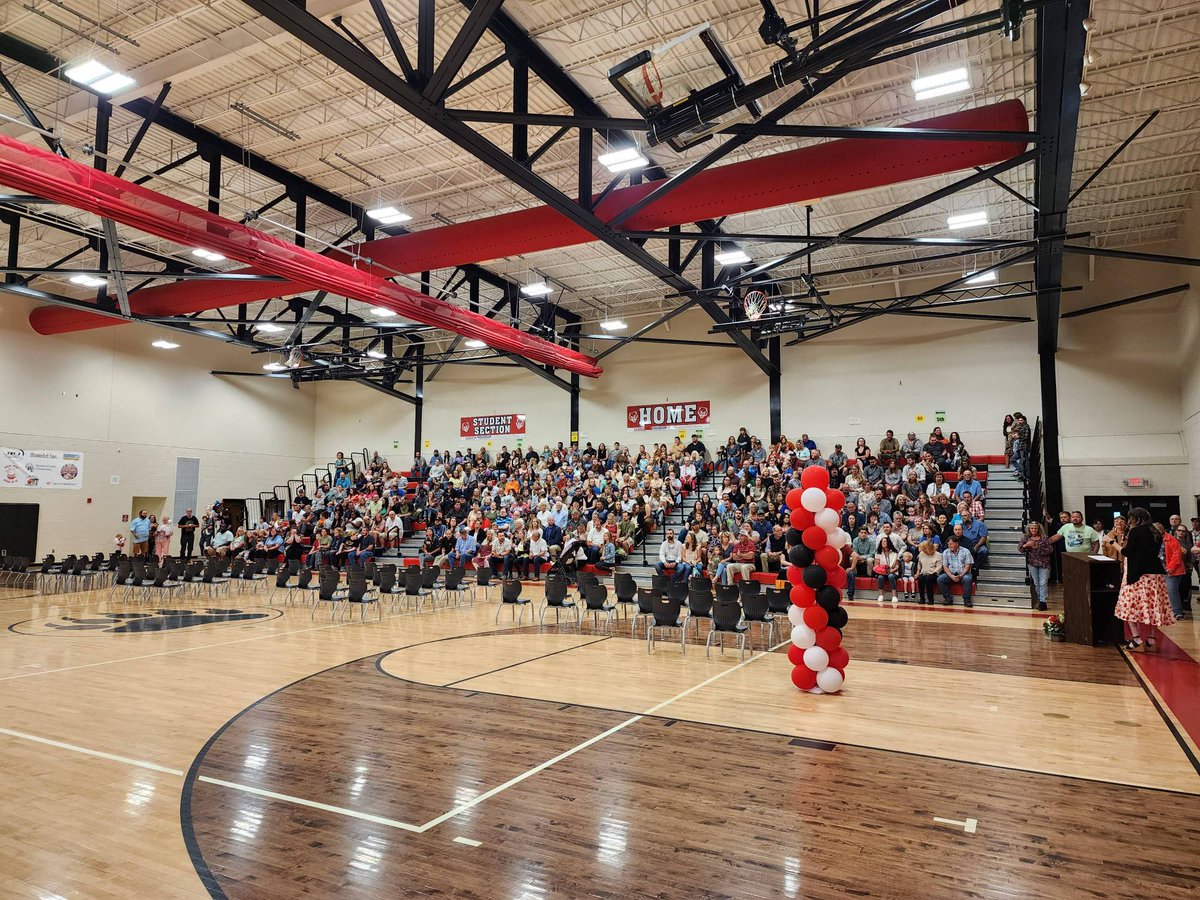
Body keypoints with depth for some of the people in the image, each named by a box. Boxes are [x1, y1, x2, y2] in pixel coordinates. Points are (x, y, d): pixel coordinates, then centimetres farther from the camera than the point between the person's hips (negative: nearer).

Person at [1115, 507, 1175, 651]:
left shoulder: (1135, 531, -10)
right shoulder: (1154, 532, 12)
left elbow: (1128, 552, -12)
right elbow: (1154, 551, 17)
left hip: (1138, 574, -7)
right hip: (1155, 574, 8)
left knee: (1131, 607, -1)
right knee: (1150, 606, 12)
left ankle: (1138, 641, -8)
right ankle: (1150, 641, 13)